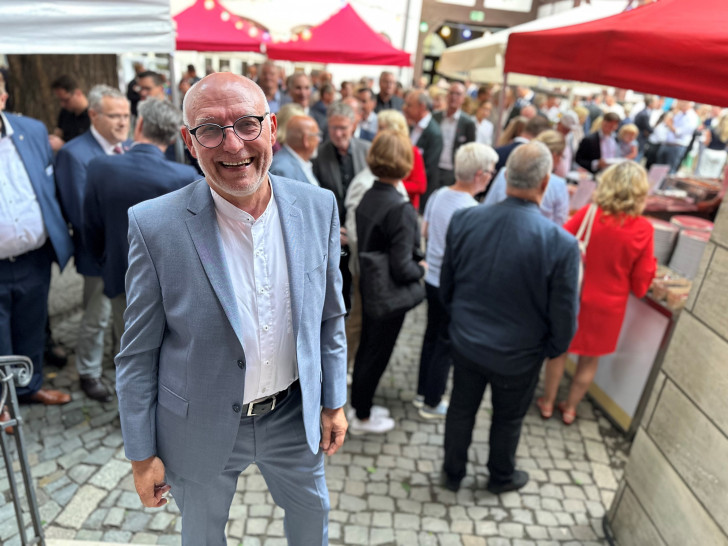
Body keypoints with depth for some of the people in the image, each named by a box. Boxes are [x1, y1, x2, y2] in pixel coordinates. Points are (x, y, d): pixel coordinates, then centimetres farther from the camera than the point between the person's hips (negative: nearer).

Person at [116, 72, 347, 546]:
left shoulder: (318, 207, -11)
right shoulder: (155, 225, -20)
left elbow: (330, 315, 0)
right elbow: (138, 352, -10)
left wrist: (334, 402, 4)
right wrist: (142, 453, -5)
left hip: (295, 415, 3)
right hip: (202, 427, -2)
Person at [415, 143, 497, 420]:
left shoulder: (438, 195, -3)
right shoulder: (472, 211, -25)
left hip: (432, 279, 7)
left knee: (431, 335, 21)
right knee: (446, 344, 9)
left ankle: (422, 392, 36)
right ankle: (432, 404, 25)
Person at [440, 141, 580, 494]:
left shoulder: (464, 220, -17)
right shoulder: (561, 243, -27)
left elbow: (446, 285, -3)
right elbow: (564, 315, -15)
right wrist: (551, 349, 6)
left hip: (465, 342, 2)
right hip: (518, 356, -2)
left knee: (461, 408, 24)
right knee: (508, 418, 24)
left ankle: (453, 473, 46)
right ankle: (501, 477, 51)